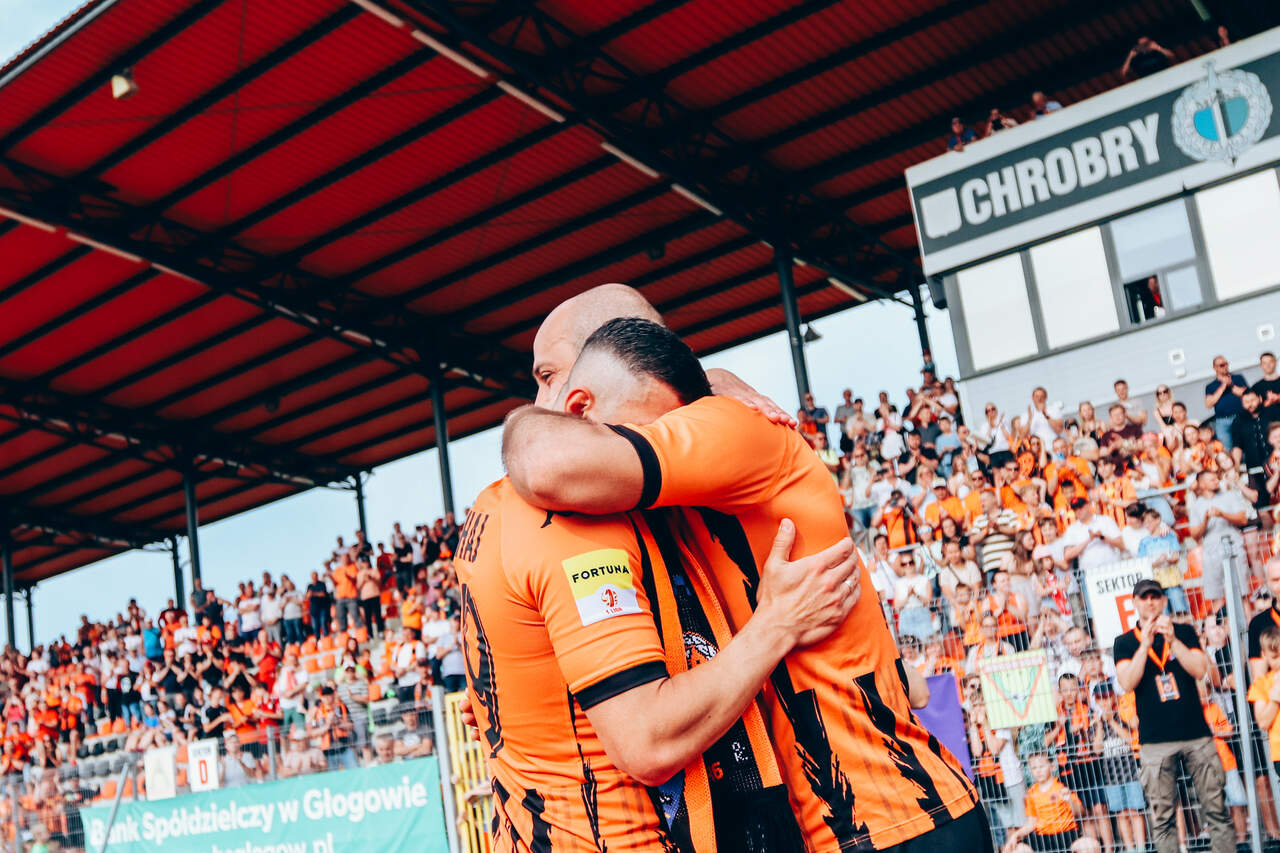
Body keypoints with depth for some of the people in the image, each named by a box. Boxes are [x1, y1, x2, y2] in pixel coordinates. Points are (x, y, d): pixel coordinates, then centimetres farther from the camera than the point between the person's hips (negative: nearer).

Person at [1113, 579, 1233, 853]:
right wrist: (1145, 643, -13)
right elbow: (1127, 683, -8)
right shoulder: (1125, 642, 6)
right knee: (1162, 817, 0)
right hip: (1155, 741, -1)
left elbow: (1199, 670, -3)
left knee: (1215, 809, 2)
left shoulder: (1184, 632, 10)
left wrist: (1171, 639, -13)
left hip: (1196, 734, 1)